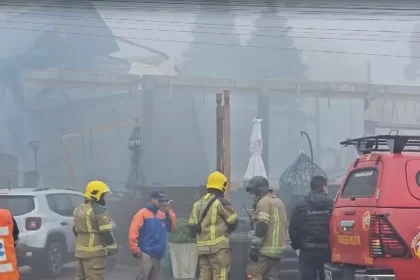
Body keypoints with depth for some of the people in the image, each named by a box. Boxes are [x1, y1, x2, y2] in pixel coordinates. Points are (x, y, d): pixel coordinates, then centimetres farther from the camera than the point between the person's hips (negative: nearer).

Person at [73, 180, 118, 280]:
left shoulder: (78, 210, 14)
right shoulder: (98, 211, -15)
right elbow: (106, 232, -16)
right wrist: (113, 248, -4)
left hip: (80, 251, 9)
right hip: (95, 253, -9)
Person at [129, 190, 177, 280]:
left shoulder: (163, 214, 15)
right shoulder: (142, 213, -4)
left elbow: (172, 226, 7)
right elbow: (133, 232, -9)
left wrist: (169, 212, -2)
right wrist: (135, 249, -13)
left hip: (158, 254, 6)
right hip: (145, 254, -6)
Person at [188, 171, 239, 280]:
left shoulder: (198, 204, 14)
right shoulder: (221, 202, -8)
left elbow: (192, 227, 13)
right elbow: (234, 222, 0)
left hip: (202, 247, 7)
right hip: (218, 246, -7)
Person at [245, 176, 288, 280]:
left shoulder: (264, 202, -11)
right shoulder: (279, 202, 19)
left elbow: (261, 227, -18)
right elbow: (284, 225, 23)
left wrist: (254, 248, -17)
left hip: (266, 249, -9)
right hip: (279, 248, 9)